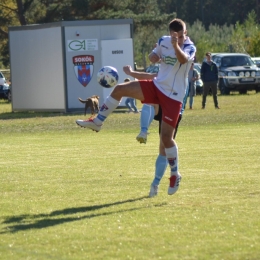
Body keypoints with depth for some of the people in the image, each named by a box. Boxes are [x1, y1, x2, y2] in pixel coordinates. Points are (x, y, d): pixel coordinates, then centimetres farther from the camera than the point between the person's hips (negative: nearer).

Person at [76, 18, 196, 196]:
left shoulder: (190, 48, -14)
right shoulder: (163, 41, 3)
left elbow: (183, 59, -37)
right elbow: (154, 56, 21)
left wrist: (176, 46, -57)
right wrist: (153, 56, -4)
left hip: (173, 96, -5)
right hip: (157, 86, 5)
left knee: (166, 137, -8)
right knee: (120, 89, -10)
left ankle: (175, 175, 10)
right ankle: (97, 122, 2)